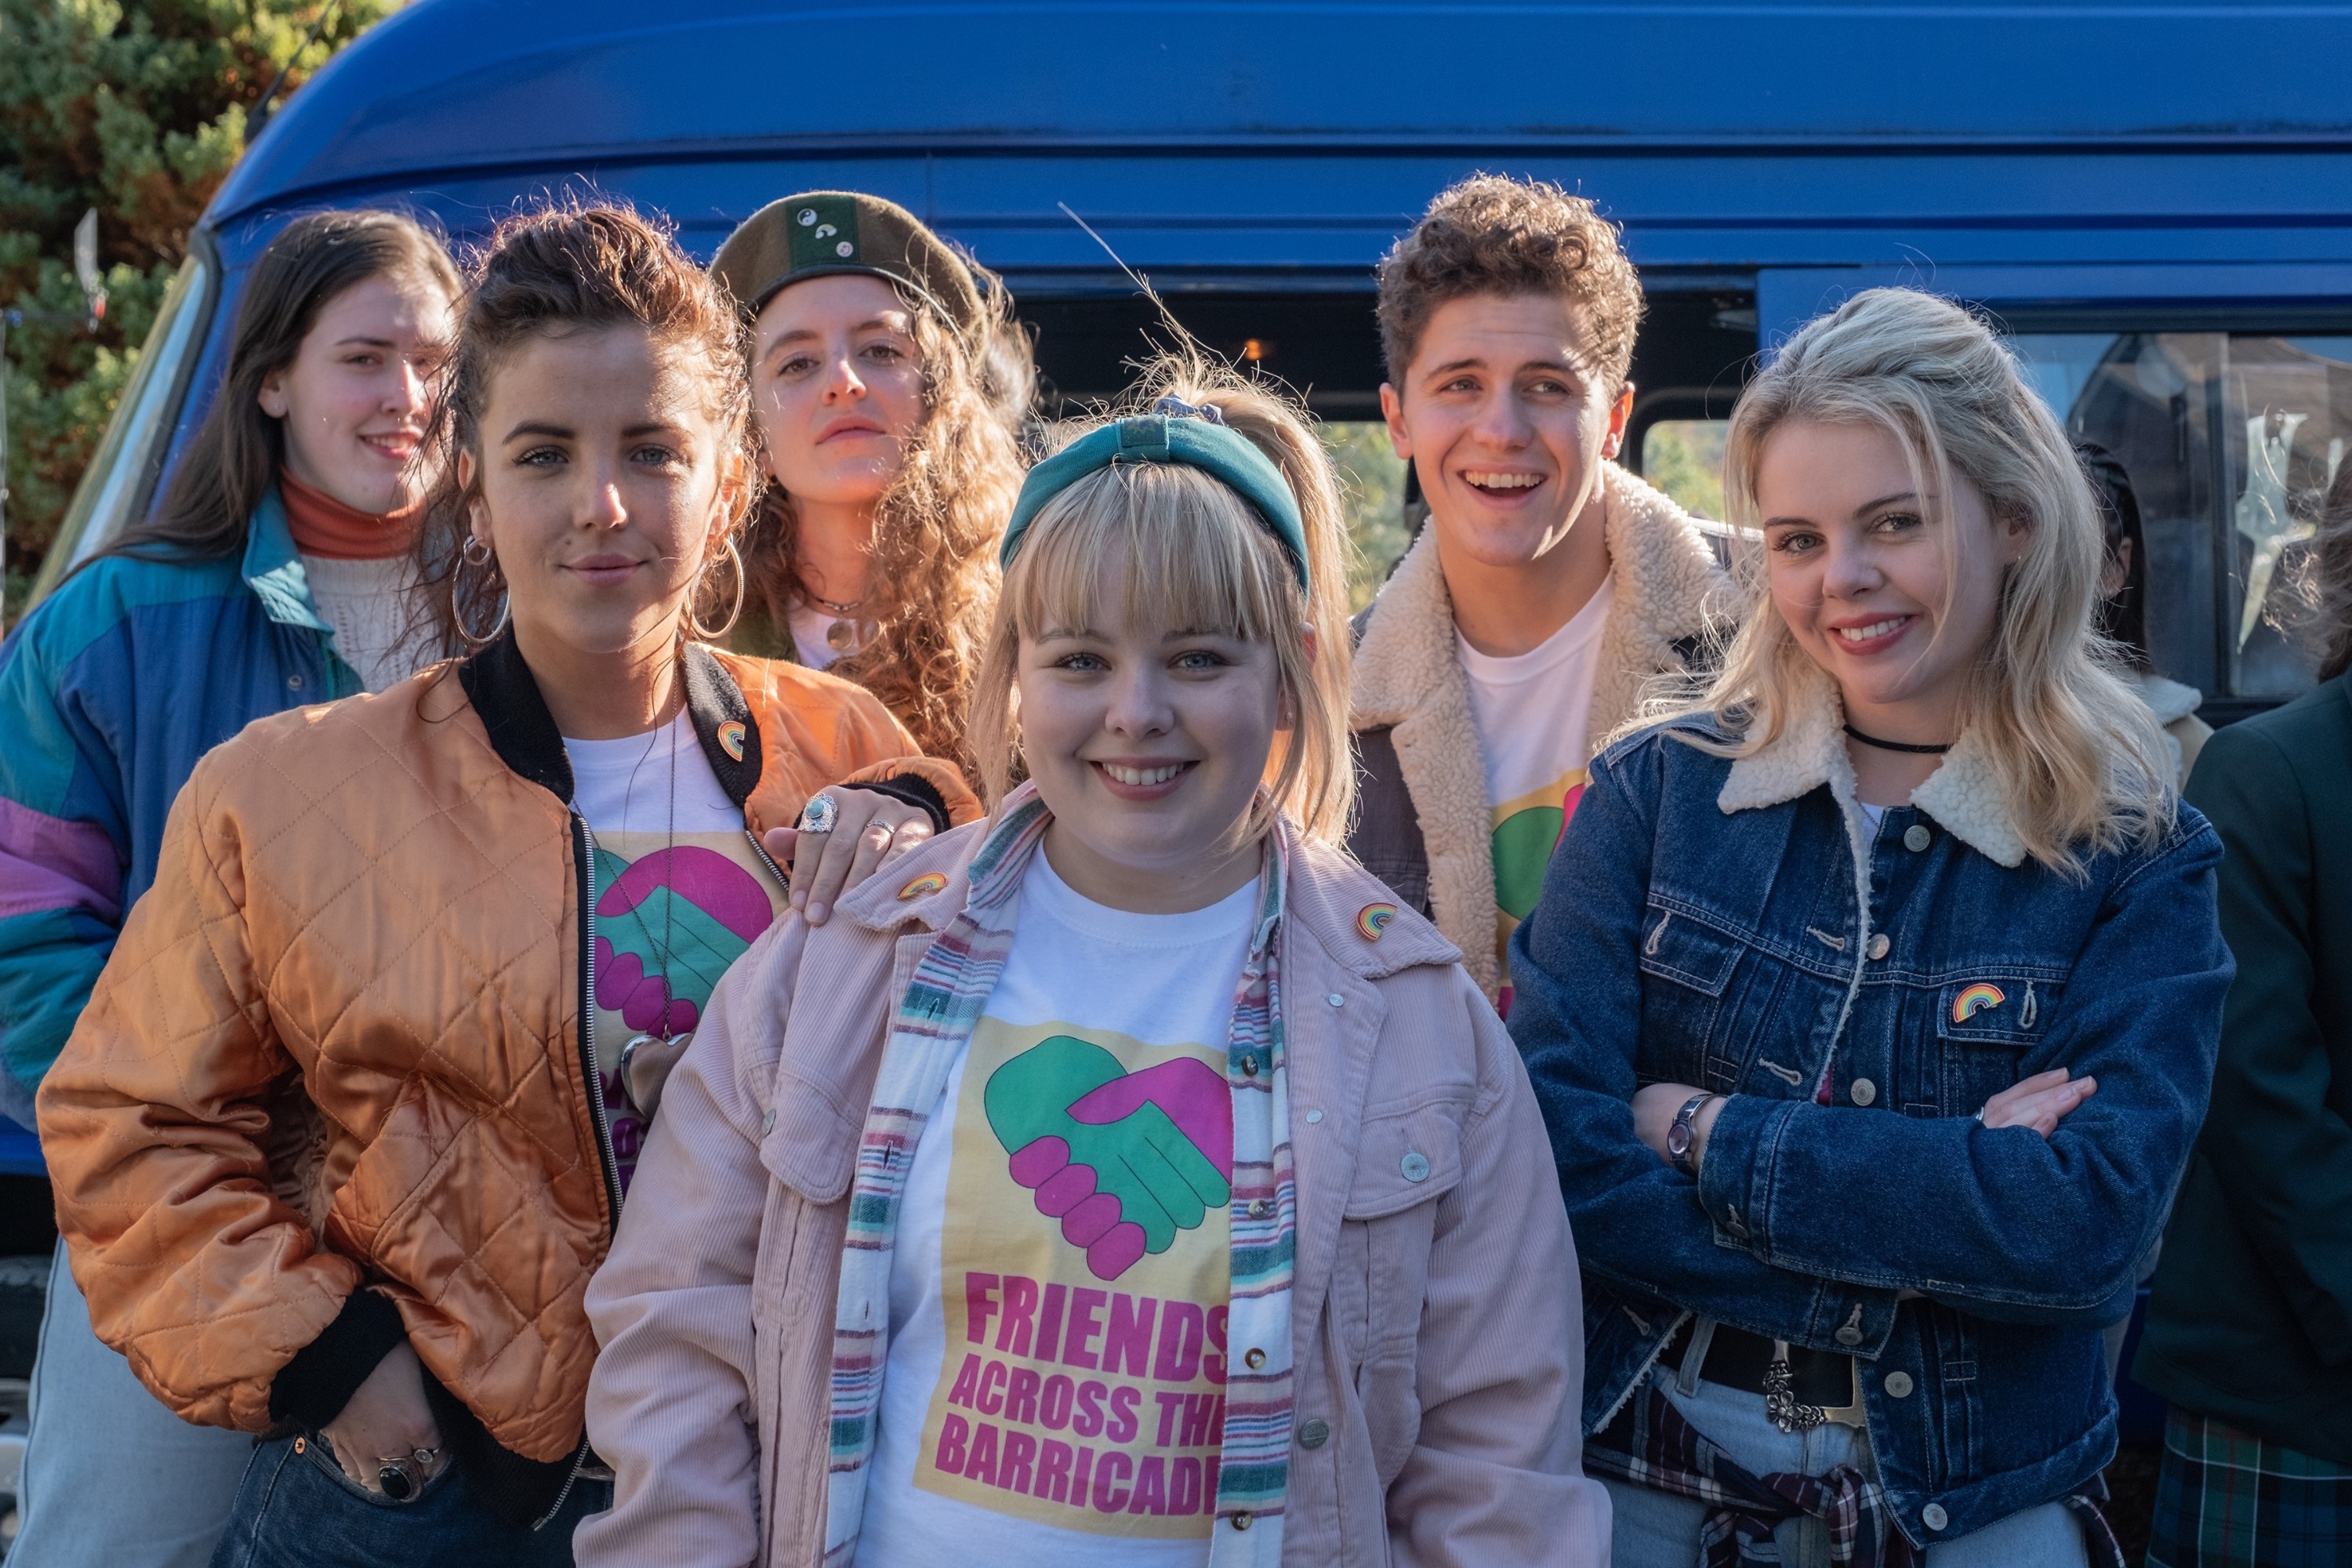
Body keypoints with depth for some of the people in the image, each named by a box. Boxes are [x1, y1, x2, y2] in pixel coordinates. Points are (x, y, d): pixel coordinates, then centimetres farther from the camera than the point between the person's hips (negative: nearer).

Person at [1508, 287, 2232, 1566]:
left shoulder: (2140, 862, -6)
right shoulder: (1659, 791, -5)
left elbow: (2091, 1225, -18)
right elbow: (1551, 1146, -14)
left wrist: (1707, 1134, -18)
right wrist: (1953, 1196, -18)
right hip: (1645, 1463, 1)